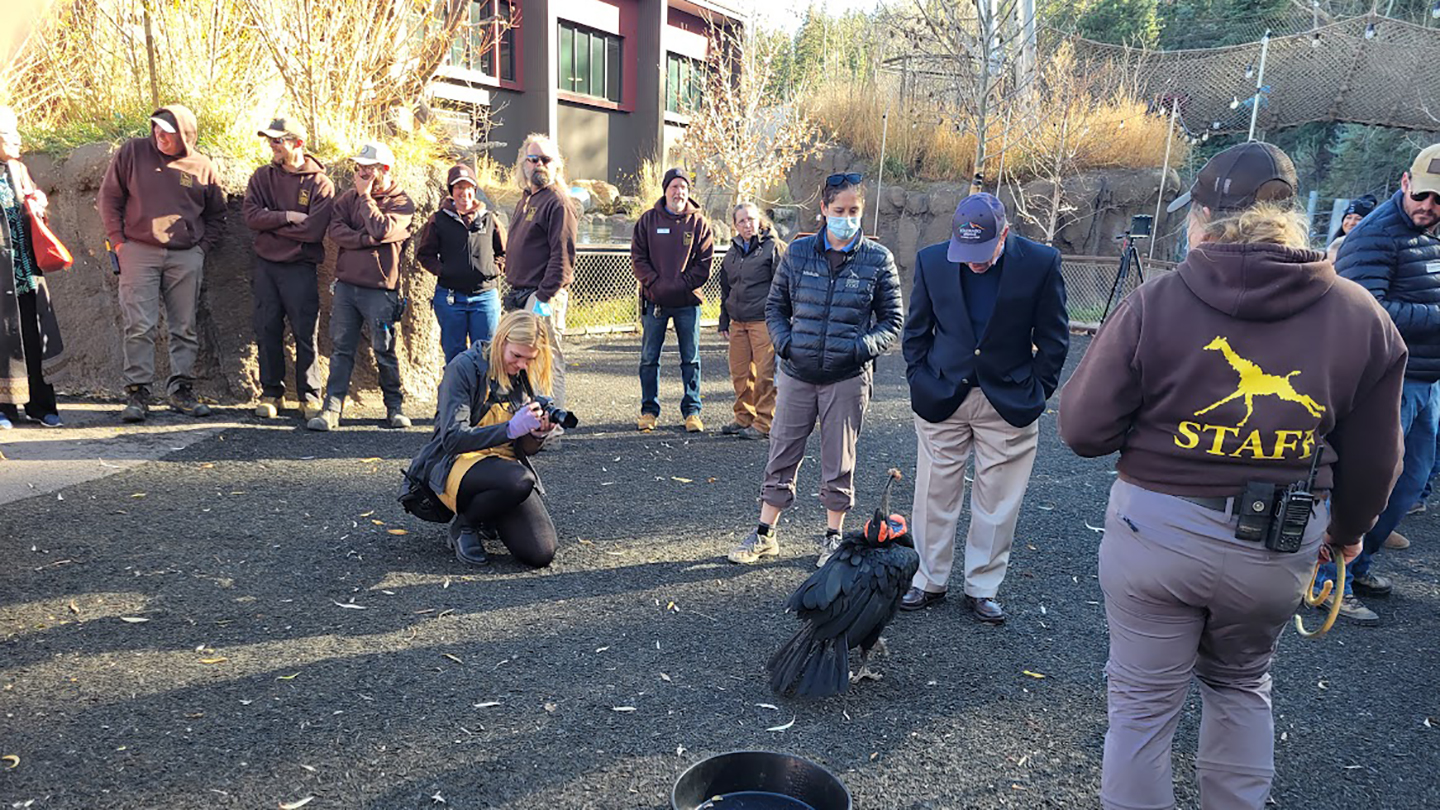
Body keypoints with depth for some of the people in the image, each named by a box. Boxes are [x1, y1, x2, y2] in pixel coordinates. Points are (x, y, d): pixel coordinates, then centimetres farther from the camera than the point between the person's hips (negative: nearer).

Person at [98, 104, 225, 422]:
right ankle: (137, 393, 1)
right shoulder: (132, 152, 2)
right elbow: (109, 198, 7)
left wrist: (202, 248, 5)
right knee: (139, 327, -5)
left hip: (186, 258, 1)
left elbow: (217, 216, 16)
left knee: (185, 328, 5)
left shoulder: (203, 167, 5)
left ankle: (181, 390, 14)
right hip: (139, 251, -1)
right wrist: (118, 241, 0)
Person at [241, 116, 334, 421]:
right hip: (266, 264, 4)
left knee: (306, 333, -1)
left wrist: (270, 223, -8)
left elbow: (314, 229, -15)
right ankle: (271, 393, 16)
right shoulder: (262, 176, 9)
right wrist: (287, 217, -16)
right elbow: (251, 214, -4)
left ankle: (310, 396, 10)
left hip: (300, 268, -3)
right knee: (267, 331, 5)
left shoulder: (320, 184, -3)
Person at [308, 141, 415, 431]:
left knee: (384, 352, 2)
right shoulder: (349, 197, 13)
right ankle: (332, 409, 2)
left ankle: (395, 407, 16)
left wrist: (366, 196, -7)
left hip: (379, 290, -4)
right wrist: (367, 239, -14)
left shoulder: (402, 203, 0)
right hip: (346, 285, 4)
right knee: (341, 349, 1)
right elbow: (335, 230, -1)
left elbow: (381, 230, -18)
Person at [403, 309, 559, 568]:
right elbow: (453, 439, -20)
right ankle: (464, 525, -7)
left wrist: (538, 434, -16)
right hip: (456, 464, -5)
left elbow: (525, 449, 8)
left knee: (541, 554, -15)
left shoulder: (526, 376, 6)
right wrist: (511, 428, -28)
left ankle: (490, 517, 16)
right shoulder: (465, 367, -11)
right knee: (519, 481, -38)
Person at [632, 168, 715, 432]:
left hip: (687, 301, 0)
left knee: (691, 359, 5)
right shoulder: (648, 220, 4)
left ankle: (692, 410, 14)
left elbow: (704, 263, -1)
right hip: (654, 300, 1)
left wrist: (681, 284, -12)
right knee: (649, 358, 6)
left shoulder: (698, 222, 3)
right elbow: (638, 257, 1)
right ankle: (649, 410, 17)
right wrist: (656, 284, -12)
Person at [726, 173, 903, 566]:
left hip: (848, 378, -1)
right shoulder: (798, 252, 3)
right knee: (782, 455, 9)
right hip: (797, 374, 2)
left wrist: (861, 347, -13)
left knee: (839, 463, 9)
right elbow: (775, 306, 12)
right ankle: (765, 533, 23)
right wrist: (784, 342, -6)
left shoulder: (878, 259, 0)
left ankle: (833, 537, 25)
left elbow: (892, 321, 5)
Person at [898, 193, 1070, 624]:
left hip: (1009, 402, -1)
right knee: (934, 496, 9)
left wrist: (1036, 391, -3)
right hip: (942, 397, 1)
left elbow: (1054, 337, -1)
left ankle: (983, 588, 24)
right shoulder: (931, 260, -5)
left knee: (998, 503, 7)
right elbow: (916, 329, 7)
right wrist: (920, 381, 3)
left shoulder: (1041, 262, -10)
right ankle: (929, 580, 26)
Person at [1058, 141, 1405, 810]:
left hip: (1157, 529, -3)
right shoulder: (1361, 316, -4)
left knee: (1142, 703, 12)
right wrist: (1348, 529, 23)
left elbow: (1082, 430, -14)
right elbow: (1373, 458, 4)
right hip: (1279, 550, 4)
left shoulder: (1153, 304, -15)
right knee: (1241, 686, 28)